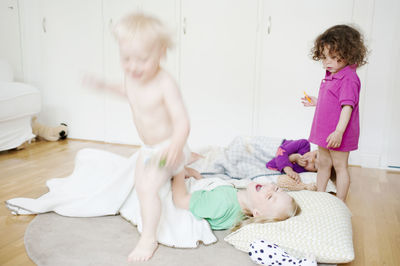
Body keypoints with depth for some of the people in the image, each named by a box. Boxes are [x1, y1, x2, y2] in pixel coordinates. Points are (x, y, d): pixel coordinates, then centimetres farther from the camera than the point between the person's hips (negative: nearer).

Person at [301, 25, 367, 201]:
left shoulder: (348, 78, -19)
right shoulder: (330, 76, 9)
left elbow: (347, 106, -25)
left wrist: (339, 131, -29)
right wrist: (316, 102, 18)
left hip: (338, 134, -9)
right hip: (324, 131, 9)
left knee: (340, 166, 4)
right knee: (323, 163, 17)